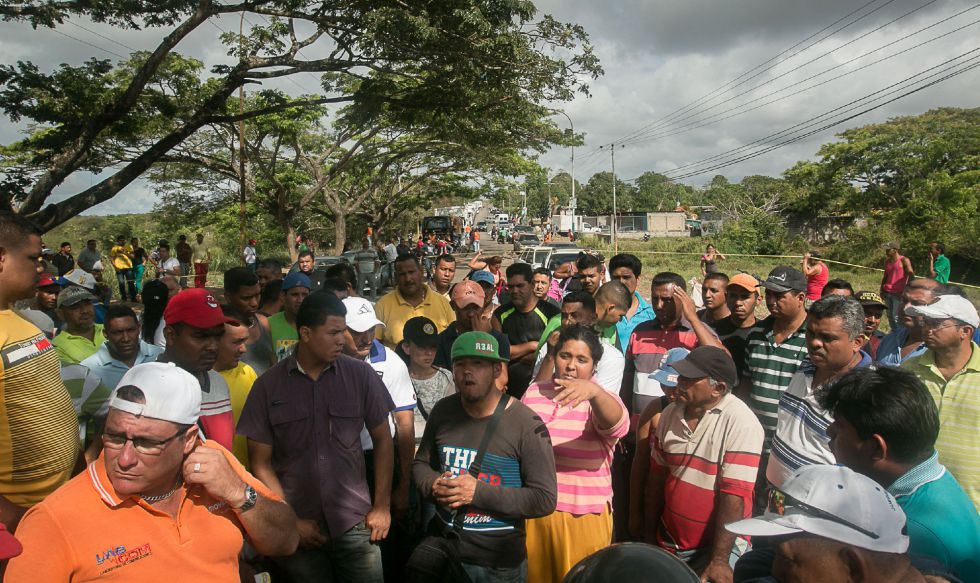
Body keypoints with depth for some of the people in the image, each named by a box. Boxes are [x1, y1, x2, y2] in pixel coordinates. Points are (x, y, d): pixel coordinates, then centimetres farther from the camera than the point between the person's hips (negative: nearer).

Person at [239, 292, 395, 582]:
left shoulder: (361, 374, -5)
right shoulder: (268, 385, -4)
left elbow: (382, 439, 3)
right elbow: (261, 461, -1)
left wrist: (382, 507, 1)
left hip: (355, 524, 0)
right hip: (299, 529, 0)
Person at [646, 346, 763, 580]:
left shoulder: (740, 423, -20)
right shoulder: (671, 413, -1)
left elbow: (734, 495, -21)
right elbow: (658, 475, 6)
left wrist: (719, 560, -21)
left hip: (718, 544, -6)